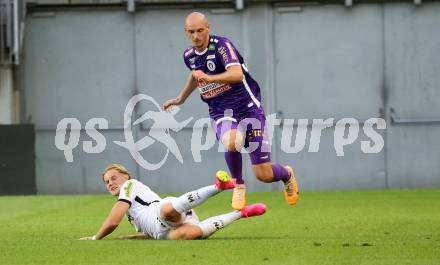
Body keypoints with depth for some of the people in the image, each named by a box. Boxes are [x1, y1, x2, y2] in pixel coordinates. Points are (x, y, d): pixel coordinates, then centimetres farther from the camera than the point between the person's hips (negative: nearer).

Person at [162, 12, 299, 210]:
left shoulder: (222, 45, -16)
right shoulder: (189, 56, 4)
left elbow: (237, 74, -33)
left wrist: (209, 78, -47)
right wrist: (180, 99, 39)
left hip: (248, 109, -3)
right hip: (221, 114, 3)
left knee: (264, 174, -5)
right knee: (231, 142, -36)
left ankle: (287, 174, 34)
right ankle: (238, 186, -6)